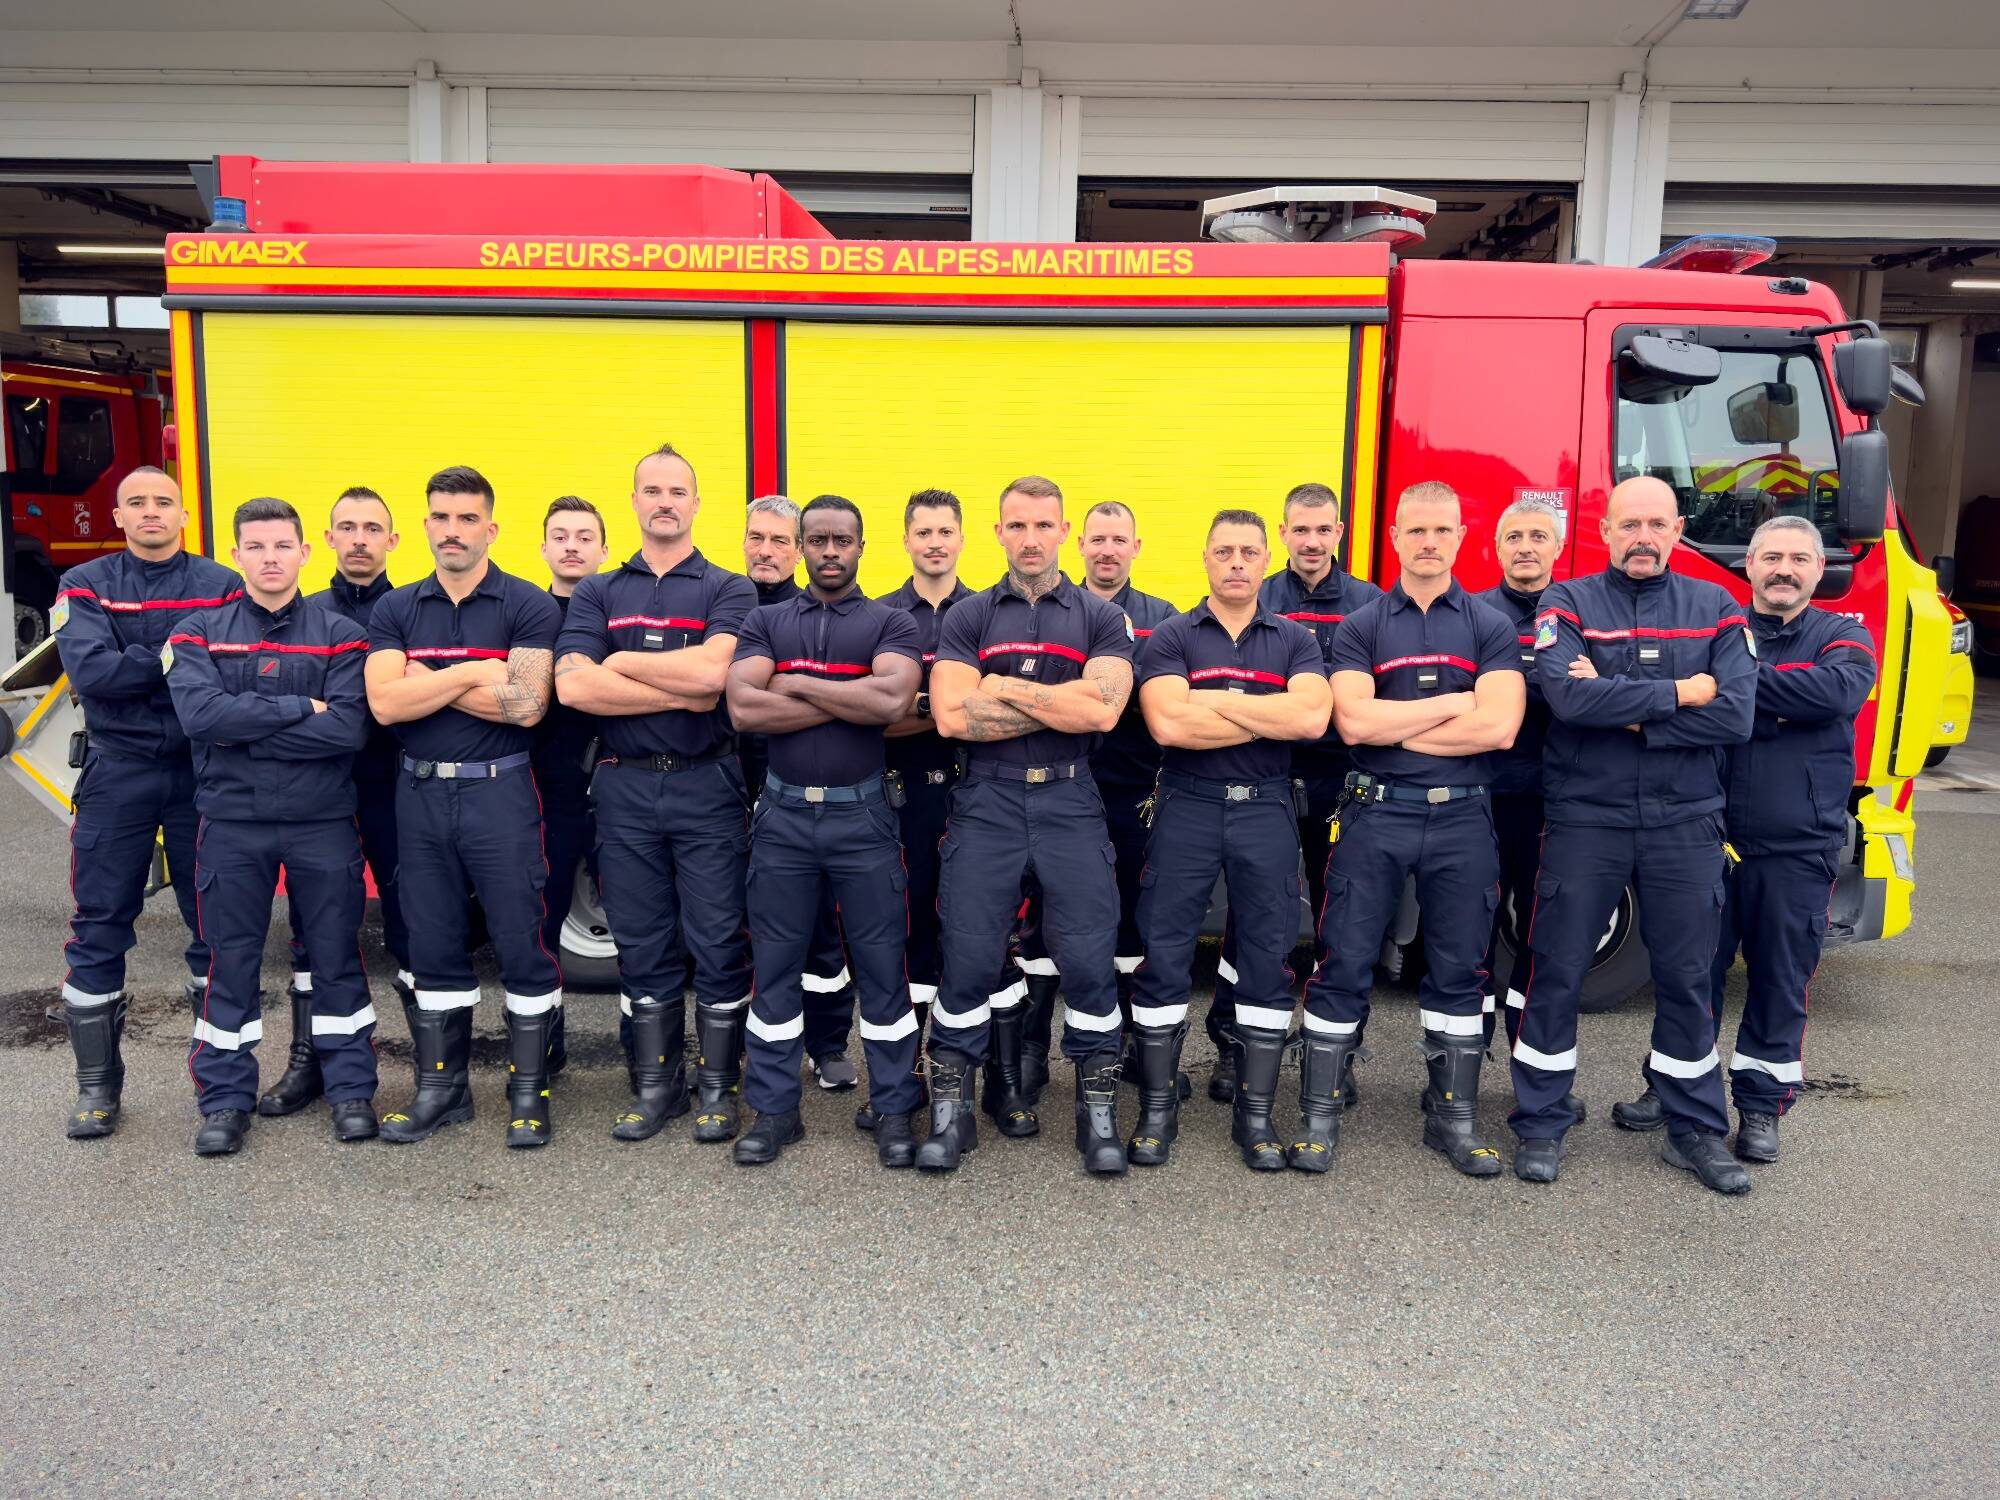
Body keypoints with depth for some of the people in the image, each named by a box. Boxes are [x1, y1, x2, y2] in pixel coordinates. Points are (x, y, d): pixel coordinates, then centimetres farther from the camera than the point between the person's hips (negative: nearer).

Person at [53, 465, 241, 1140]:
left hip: (203, 772, 0)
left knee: (217, 925, 6)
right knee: (99, 928, 4)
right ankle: (97, 1085, 15)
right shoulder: (86, 585, 4)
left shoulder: (222, 586, 3)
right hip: (117, 774, 0)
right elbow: (89, 670, -13)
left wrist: (136, 668, -17)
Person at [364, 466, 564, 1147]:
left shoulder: (527, 605, -4)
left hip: (499, 791, -4)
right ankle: (440, 1088, 24)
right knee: (433, 948, 12)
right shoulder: (395, 610, 8)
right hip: (420, 792, 4)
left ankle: (529, 1090, 13)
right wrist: (474, 673, -12)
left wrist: (429, 682, -10)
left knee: (523, 945, 0)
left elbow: (525, 704, -17)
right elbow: (384, 703, -7)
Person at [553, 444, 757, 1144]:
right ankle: (654, 1086, 21)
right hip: (625, 789, 2)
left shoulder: (728, 590, 3)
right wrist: (682, 693, -12)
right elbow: (572, 685, -8)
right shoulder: (598, 593, 10)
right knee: (641, 946, 9)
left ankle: (718, 1087, 16)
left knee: (718, 944, 2)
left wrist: (620, 663, -6)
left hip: (708, 786, -2)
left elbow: (712, 669, -17)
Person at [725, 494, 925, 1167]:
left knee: (882, 966, 5)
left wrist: (798, 682, -10)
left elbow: (893, 700, -17)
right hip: (783, 814, 2)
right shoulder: (765, 622, 8)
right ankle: (774, 1110, 22)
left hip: (862, 815, -1)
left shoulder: (890, 624, 3)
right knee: (775, 966, 9)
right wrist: (850, 700, -10)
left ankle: (893, 1111, 18)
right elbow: (744, 708, -10)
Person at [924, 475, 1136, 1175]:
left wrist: (1006, 686, -7)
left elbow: (1103, 708, -12)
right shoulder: (967, 618, 7)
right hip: (985, 802, 0)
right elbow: (952, 716, -9)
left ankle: (1099, 1107, 18)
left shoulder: (1101, 618, 6)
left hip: (1071, 803, 0)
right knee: (967, 957, 4)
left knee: (1090, 957, 2)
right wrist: (1063, 706, -8)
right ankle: (950, 1108, 18)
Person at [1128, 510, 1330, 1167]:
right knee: (1163, 954, 1)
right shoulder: (1170, 637, 2)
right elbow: (1169, 724, -15)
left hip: (1266, 811, 2)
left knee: (1268, 957, 6)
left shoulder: (1294, 640, 8)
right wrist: (1271, 716, -10)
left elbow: (1312, 718, -11)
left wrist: (1217, 699, -11)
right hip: (1187, 809, -1)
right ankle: (1158, 1106, 13)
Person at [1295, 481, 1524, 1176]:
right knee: (1345, 964, 1)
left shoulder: (1491, 627, 5)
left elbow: (1499, 726, -10)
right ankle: (1320, 1113, 10)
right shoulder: (1359, 628, 4)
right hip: (1375, 813, -1)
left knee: (1457, 969, 9)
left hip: (1462, 817, 1)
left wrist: (1395, 726, -8)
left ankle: (1453, 1117, 22)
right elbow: (1354, 722, -12)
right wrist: (1453, 704, -8)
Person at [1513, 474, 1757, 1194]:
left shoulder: (1716, 608, 6)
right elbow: (1567, 696, -19)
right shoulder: (1568, 602, 0)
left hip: (1685, 822, 2)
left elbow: (1735, 715, -9)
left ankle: (1695, 1128, 25)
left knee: (1687, 977, 10)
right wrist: (1678, 693, -11)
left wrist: (1622, 711, -15)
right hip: (1584, 818, -2)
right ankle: (1541, 1125, 17)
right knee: (1557, 973, 4)